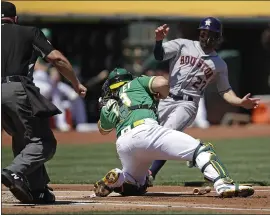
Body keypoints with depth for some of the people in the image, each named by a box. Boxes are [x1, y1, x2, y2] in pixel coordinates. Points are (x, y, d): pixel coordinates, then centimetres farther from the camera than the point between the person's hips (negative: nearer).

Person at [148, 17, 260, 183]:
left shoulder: (219, 64, 10)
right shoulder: (183, 45, 6)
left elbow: (225, 91, 14)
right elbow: (159, 55, -6)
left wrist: (241, 102, -5)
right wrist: (159, 40, -28)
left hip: (188, 104, -2)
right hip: (166, 99, 2)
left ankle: (150, 174, -24)